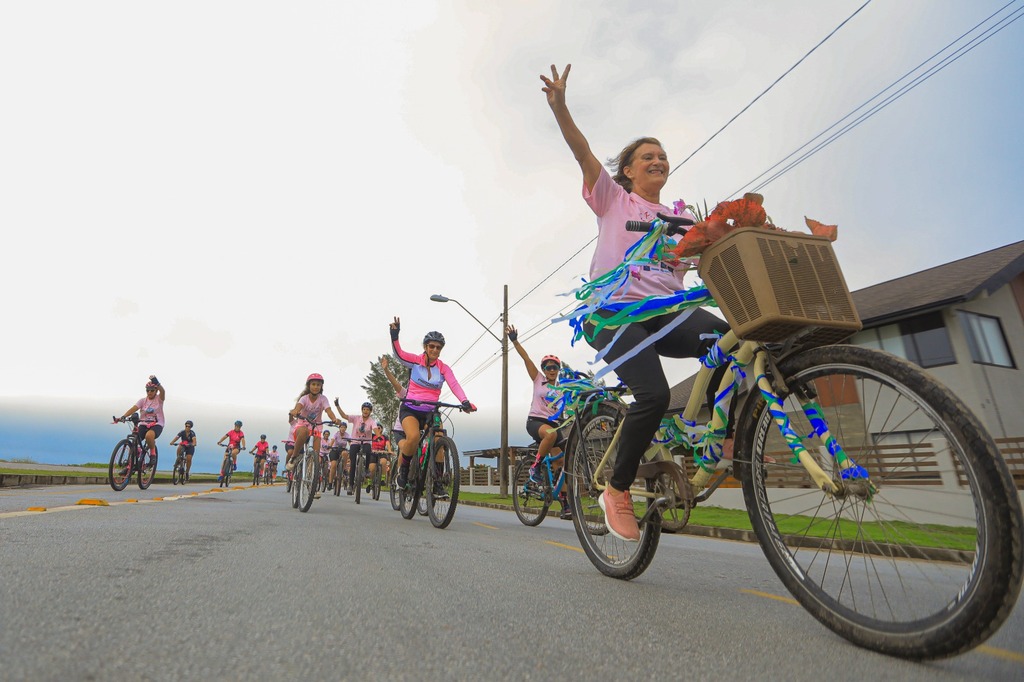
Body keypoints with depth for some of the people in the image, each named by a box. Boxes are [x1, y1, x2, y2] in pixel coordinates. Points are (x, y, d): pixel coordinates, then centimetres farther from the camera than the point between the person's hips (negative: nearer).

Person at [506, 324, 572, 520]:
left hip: (553, 423, 4)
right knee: (551, 433, -38)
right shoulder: (538, 380, 8)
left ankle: (565, 504, 1)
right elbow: (526, 358, -3)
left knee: (559, 462, -7)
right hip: (535, 421, -4)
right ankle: (535, 466, -18)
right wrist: (514, 341, -13)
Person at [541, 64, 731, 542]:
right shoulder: (613, 198, 13)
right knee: (654, 393, -26)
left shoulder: (679, 218, 25)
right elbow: (583, 153, -2)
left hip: (667, 313, 4)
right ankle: (617, 492, -4)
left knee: (730, 338, -27)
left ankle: (730, 437, -10)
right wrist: (559, 106, -16)